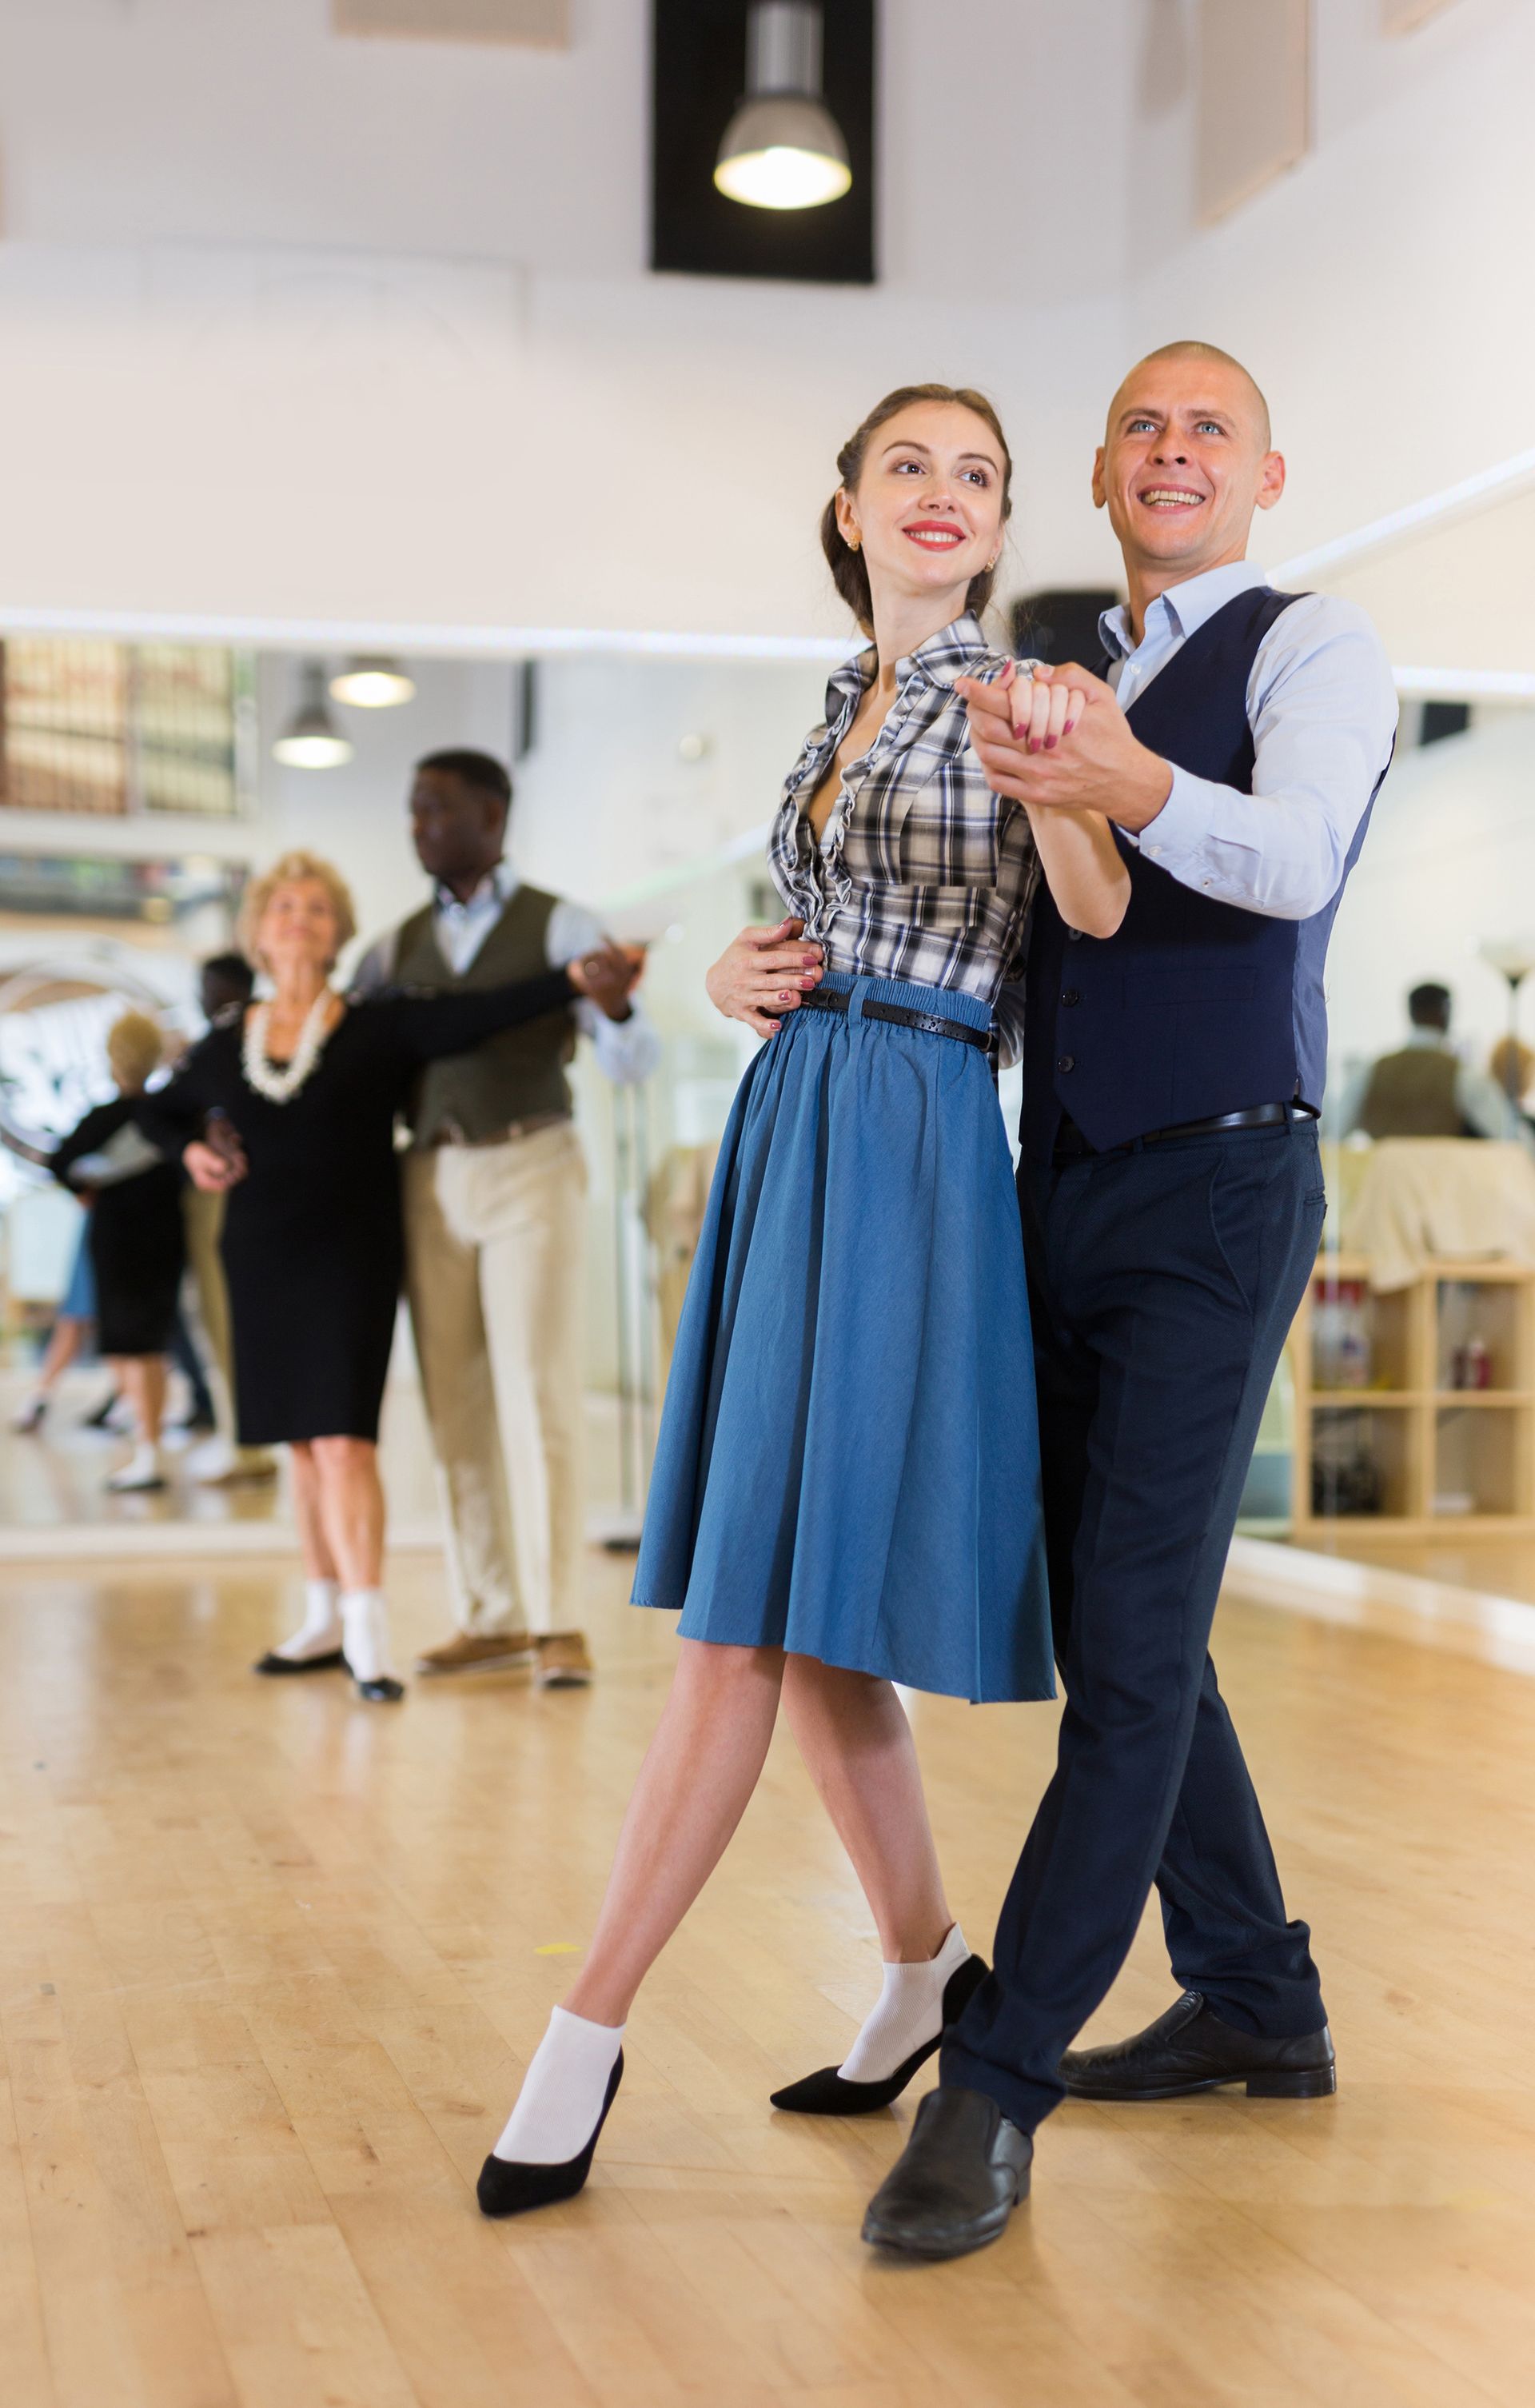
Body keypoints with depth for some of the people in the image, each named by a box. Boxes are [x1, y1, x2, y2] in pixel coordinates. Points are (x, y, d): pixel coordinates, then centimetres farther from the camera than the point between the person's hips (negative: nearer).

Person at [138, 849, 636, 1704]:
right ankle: (326, 1618, 20)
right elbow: (164, 1110, 26)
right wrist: (193, 1150, 4)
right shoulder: (228, 1044, 9)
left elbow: (477, 1016, -16)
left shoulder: (379, 1026, -3)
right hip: (262, 1257, 4)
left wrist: (576, 981, -29)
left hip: (351, 1255, -4)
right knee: (302, 1442, 10)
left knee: (343, 1437, -13)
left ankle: (367, 1631, -12)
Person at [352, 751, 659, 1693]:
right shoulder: (401, 944, 12)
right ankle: (492, 1617, 16)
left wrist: (614, 1004, -33)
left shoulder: (560, 925, -1)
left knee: (537, 1396, -7)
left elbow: (635, 1061, -10)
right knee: (458, 1403, 7)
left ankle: (559, 1623, -2)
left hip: (530, 1171, -5)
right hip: (433, 1181, 5)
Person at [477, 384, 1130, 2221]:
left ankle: (588, 2032, -4)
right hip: (790, 1122, 8)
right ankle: (926, 1971, 23)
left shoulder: (1005, 691, -2)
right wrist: (735, 972, 7)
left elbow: (1098, 910, -19)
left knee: (756, 1602, -9)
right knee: (798, 1605, 9)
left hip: (908, 1143, -8)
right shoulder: (843, 707, 18)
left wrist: (1050, 767, -39)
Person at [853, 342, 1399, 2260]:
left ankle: (997, 2080, -5)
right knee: (1108, 1623, 11)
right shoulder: (1052, 691, 17)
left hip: (1215, 1197, -7)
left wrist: (1136, 791, -43)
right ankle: (1257, 2008, 26)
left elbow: (1293, 853, -22)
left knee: (1133, 1641, -10)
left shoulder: (1316, 648, -2)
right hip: (1060, 1198, 7)